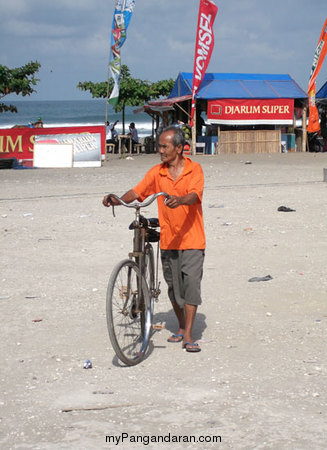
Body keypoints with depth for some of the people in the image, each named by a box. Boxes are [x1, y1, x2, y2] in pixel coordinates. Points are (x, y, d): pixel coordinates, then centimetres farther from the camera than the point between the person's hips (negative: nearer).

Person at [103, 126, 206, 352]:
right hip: (168, 239, 4)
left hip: (192, 239, -4)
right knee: (173, 285, 11)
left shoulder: (194, 169, -6)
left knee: (191, 282, -10)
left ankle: (188, 336, -6)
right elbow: (137, 192, -4)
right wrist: (117, 200, -23)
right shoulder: (157, 172, 4)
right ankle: (181, 327, 31)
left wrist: (180, 200, -43)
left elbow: (194, 195, -22)